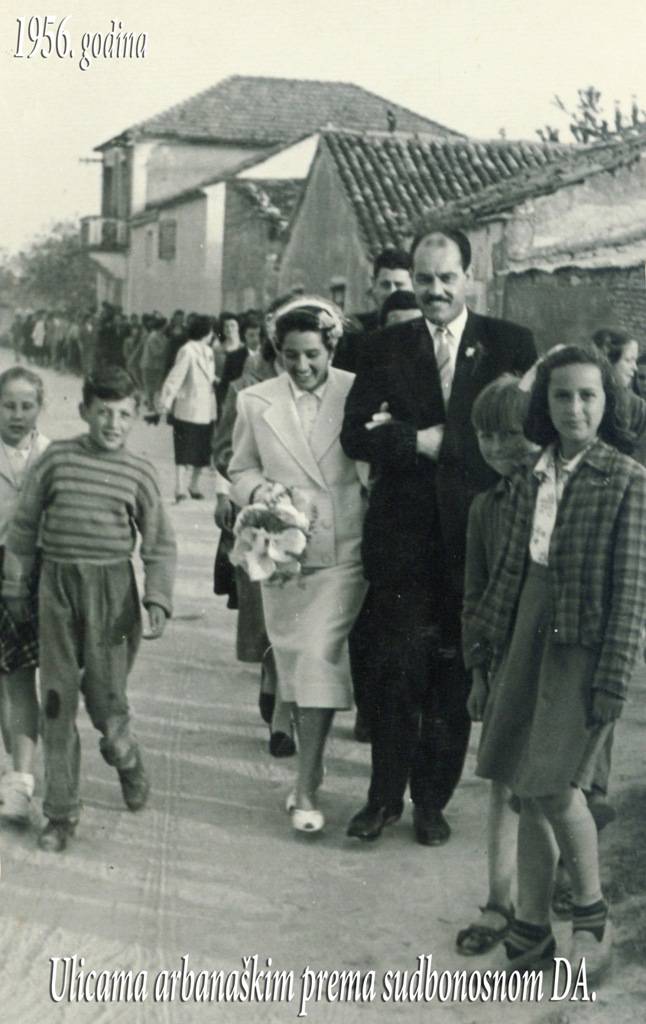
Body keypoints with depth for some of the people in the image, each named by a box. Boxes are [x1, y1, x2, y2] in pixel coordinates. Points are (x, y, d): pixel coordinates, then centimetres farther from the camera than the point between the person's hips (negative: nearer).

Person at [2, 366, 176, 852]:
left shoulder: (139, 472, 0)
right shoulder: (57, 458, 1)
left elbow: (160, 544, 4)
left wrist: (158, 599, -6)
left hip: (113, 586, -1)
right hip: (57, 582, 1)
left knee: (106, 694, -2)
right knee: (57, 699, 4)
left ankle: (126, 757, 34)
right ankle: (61, 812, 15)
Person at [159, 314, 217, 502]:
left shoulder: (208, 351, 11)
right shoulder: (187, 351, -13)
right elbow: (175, 377, -20)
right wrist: (166, 401, -27)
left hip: (206, 410, 8)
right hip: (188, 410, -7)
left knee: (203, 452, 13)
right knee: (184, 452, -5)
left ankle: (194, 485, 26)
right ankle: (180, 488, -4)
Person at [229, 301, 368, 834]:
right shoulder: (256, 402, 5)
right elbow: (241, 470, 14)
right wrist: (260, 494, -8)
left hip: (343, 550, -3)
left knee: (320, 659, -10)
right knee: (295, 663, 11)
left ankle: (306, 789, -2)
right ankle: (311, 766, 29)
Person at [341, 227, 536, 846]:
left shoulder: (510, 345, 3)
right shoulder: (386, 348, 5)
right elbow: (355, 435, -3)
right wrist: (420, 440, -16)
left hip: (474, 537, 0)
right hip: (402, 537, 0)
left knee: (455, 676, 9)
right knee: (395, 672, 2)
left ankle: (432, 800, 24)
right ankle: (385, 795, 19)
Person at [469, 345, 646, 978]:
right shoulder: (530, 479, 7)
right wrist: (489, 651, 12)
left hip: (584, 645, -5)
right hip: (528, 639, 5)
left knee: (555, 785, -8)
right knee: (529, 791, 8)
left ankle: (591, 913, 16)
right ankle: (531, 927, 21)